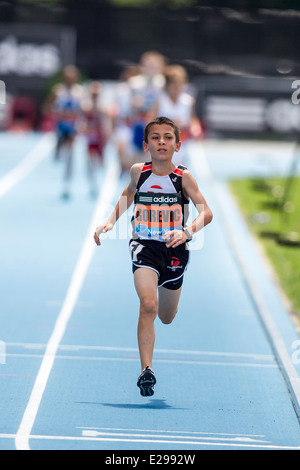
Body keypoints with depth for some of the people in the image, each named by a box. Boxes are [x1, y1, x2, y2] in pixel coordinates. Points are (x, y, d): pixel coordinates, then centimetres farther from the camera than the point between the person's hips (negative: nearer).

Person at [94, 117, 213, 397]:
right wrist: (110, 222, 8)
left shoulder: (183, 177, -10)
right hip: (144, 246, -1)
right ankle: (146, 370, -24)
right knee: (148, 305, -25)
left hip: (174, 250, 1)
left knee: (167, 317, 18)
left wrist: (187, 232, -37)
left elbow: (206, 212, -18)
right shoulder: (138, 172, -3)